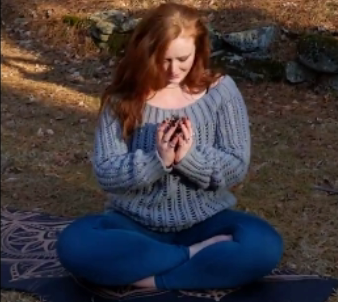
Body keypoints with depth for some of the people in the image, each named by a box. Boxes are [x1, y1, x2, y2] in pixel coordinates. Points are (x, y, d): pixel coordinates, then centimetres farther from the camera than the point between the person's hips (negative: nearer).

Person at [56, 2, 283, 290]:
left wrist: (190, 157, -26)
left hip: (205, 221, 0)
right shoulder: (123, 99, -5)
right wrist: (157, 160, -27)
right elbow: (105, 172, -10)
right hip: (137, 223, 1)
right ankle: (194, 255, -18)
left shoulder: (221, 90, -4)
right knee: (74, 245, -28)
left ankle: (147, 276, -21)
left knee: (264, 245, -29)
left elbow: (238, 167, -7)